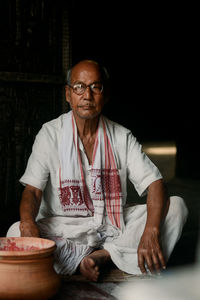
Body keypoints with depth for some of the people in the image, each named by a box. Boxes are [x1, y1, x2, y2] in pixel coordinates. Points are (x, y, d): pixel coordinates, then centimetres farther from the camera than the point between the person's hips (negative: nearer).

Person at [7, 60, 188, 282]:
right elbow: (32, 190, -9)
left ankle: (106, 254, -18)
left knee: (176, 205, -16)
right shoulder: (50, 134, -2)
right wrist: (28, 224, -33)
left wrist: (150, 233, -27)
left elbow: (155, 185, -7)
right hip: (65, 228, -2)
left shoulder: (122, 137, 2)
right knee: (17, 234, -30)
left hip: (115, 225, 3)